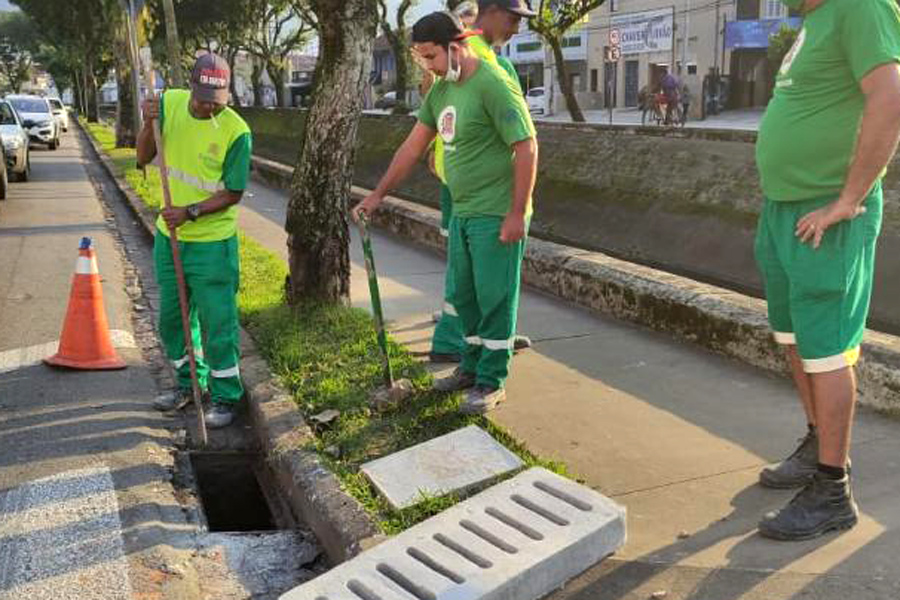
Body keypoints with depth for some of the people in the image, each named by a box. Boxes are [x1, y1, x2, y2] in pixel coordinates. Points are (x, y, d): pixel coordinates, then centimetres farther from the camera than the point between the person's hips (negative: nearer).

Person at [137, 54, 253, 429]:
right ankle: (190, 382, 36)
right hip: (169, 235, 6)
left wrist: (191, 212, -23)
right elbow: (144, 158, 3)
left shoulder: (236, 131, -17)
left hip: (211, 242, -6)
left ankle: (225, 398, 16)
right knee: (172, 317, 17)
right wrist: (148, 124, -14)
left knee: (217, 323, 0)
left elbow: (233, 193, -13)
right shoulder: (169, 103, -3)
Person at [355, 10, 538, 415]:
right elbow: (413, 146, 17)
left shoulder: (493, 85, -16)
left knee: (495, 299, 1)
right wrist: (377, 195, 17)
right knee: (464, 296, 16)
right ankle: (473, 366, 32)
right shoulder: (441, 90, 11)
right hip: (462, 213, 9)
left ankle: (491, 383, 12)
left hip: (496, 215, -9)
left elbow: (527, 148, -18)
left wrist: (517, 214, -20)